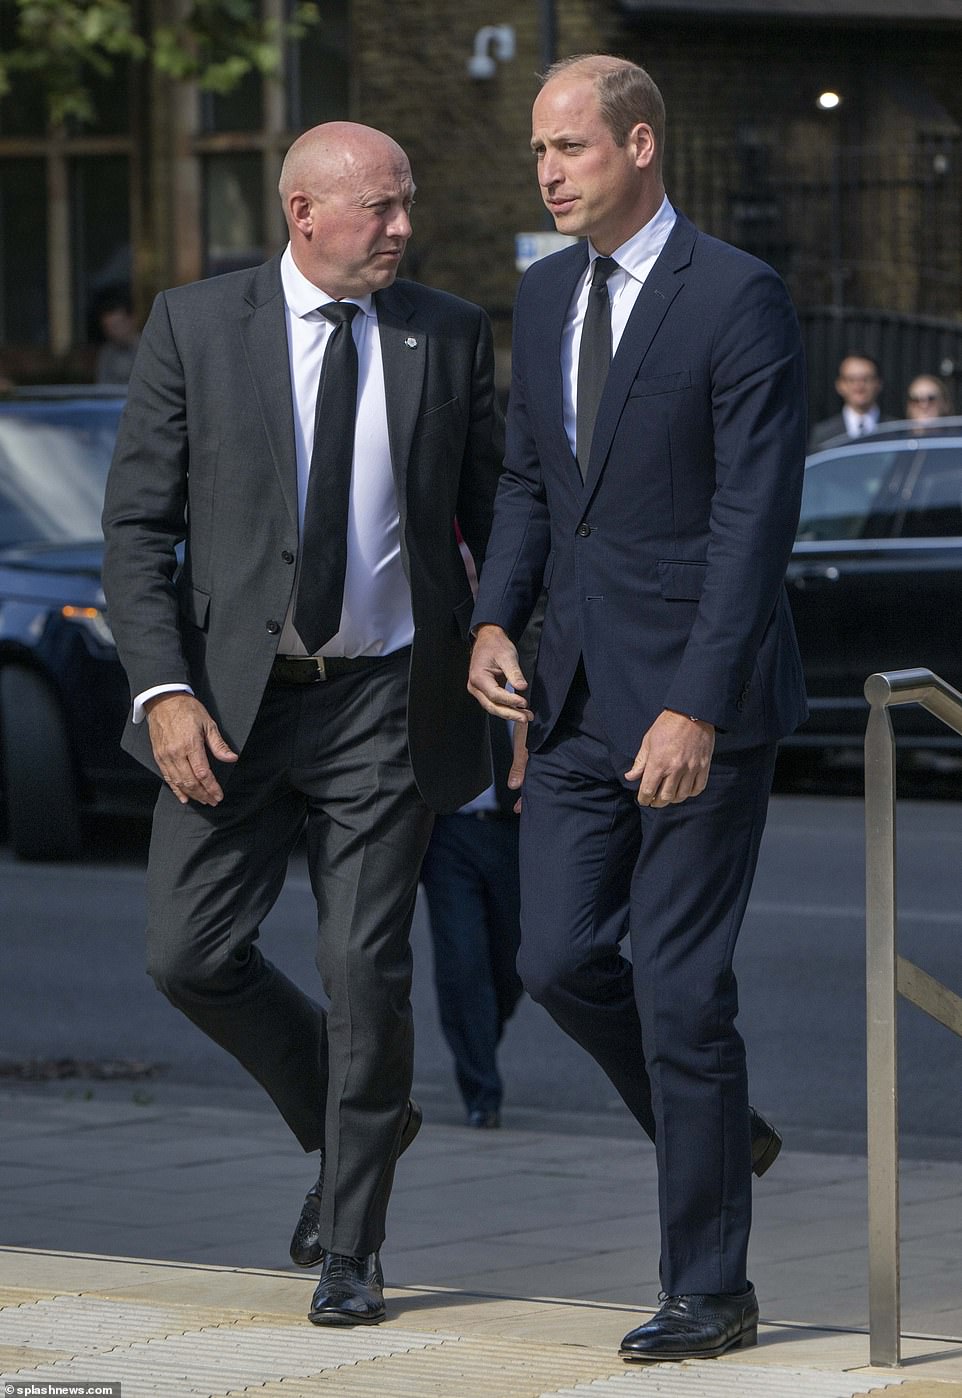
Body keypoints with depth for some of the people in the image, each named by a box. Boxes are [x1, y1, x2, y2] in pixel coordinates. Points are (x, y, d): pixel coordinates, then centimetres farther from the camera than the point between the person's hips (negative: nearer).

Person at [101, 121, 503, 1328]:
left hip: (387, 702, 0)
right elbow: (137, 527, -2)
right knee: (190, 954, 0)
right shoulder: (195, 327, -2)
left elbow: (495, 512, 9)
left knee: (365, 970, -2)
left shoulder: (448, 336, 2)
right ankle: (354, 1125, 26)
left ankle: (349, 1250, 12)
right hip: (235, 695, 1)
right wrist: (165, 692, -12)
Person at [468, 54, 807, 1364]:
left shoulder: (739, 298, -14)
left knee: (680, 981, -4)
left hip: (702, 691, -7)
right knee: (561, 957, 4)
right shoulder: (547, 295, 10)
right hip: (582, 686, 7)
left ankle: (710, 1289, 6)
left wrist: (697, 708, -23)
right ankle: (717, 1130, 30)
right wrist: (495, 619, 1)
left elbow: (757, 515, -18)